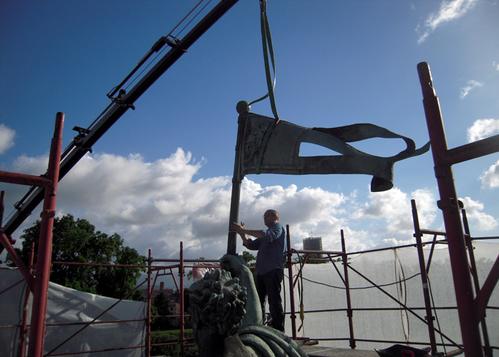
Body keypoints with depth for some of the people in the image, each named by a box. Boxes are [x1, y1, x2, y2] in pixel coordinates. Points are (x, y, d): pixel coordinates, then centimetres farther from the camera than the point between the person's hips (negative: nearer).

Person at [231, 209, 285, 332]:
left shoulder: (278, 228, 2)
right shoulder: (265, 234, 27)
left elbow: (267, 236, -19)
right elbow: (251, 245, 19)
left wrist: (244, 230, -19)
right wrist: (242, 234, 3)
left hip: (273, 271, -8)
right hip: (261, 271, 8)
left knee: (274, 302, -9)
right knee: (257, 301, 9)